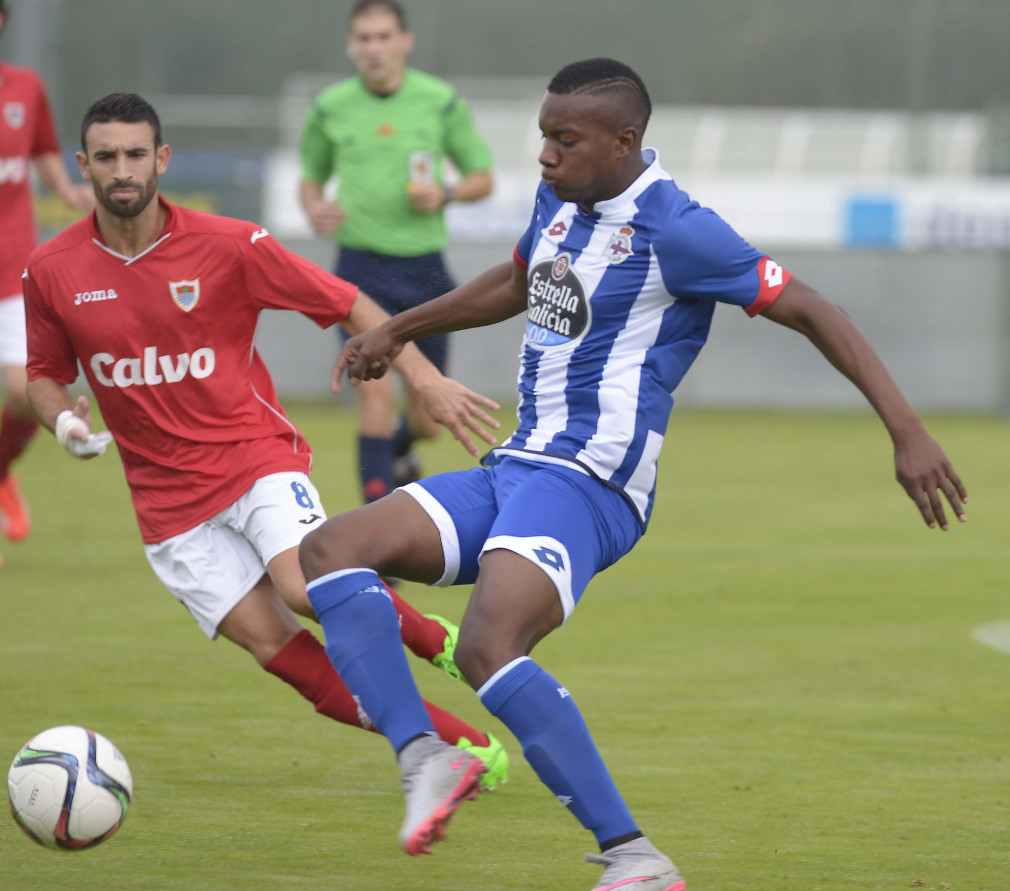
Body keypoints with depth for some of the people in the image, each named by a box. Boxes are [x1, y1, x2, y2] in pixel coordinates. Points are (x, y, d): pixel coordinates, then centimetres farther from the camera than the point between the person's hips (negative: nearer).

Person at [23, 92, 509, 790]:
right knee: (269, 641, -11)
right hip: (169, 501, 2)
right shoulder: (52, 273, -1)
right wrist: (65, 420, -8)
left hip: (256, 454, -2)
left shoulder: (228, 246, -8)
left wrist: (425, 378, -12)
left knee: (308, 586, -29)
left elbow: (349, 305, -2)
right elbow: (45, 374, 14)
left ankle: (441, 642, 0)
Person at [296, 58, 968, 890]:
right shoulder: (561, 200, 13)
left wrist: (908, 431, -17)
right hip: (512, 470, 9)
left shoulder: (674, 230, -13)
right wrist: (400, 329, 42)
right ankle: (425, 759, -19)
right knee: (329, 550, -7)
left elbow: (814, 312, -12)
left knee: (488, 650, -31)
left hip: (588, 484, -9)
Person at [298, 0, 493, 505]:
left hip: (423, 268, 2)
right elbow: (311, 177, 15)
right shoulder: (330, 108, 1)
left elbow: (482, 179, 7)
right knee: (377, 392, -19)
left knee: (427, 419, 8)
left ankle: (399, 447, 45)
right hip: (362, 268, -2)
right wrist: (314, 209, -7)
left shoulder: (441, 102, 0)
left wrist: (445, 194, -13)